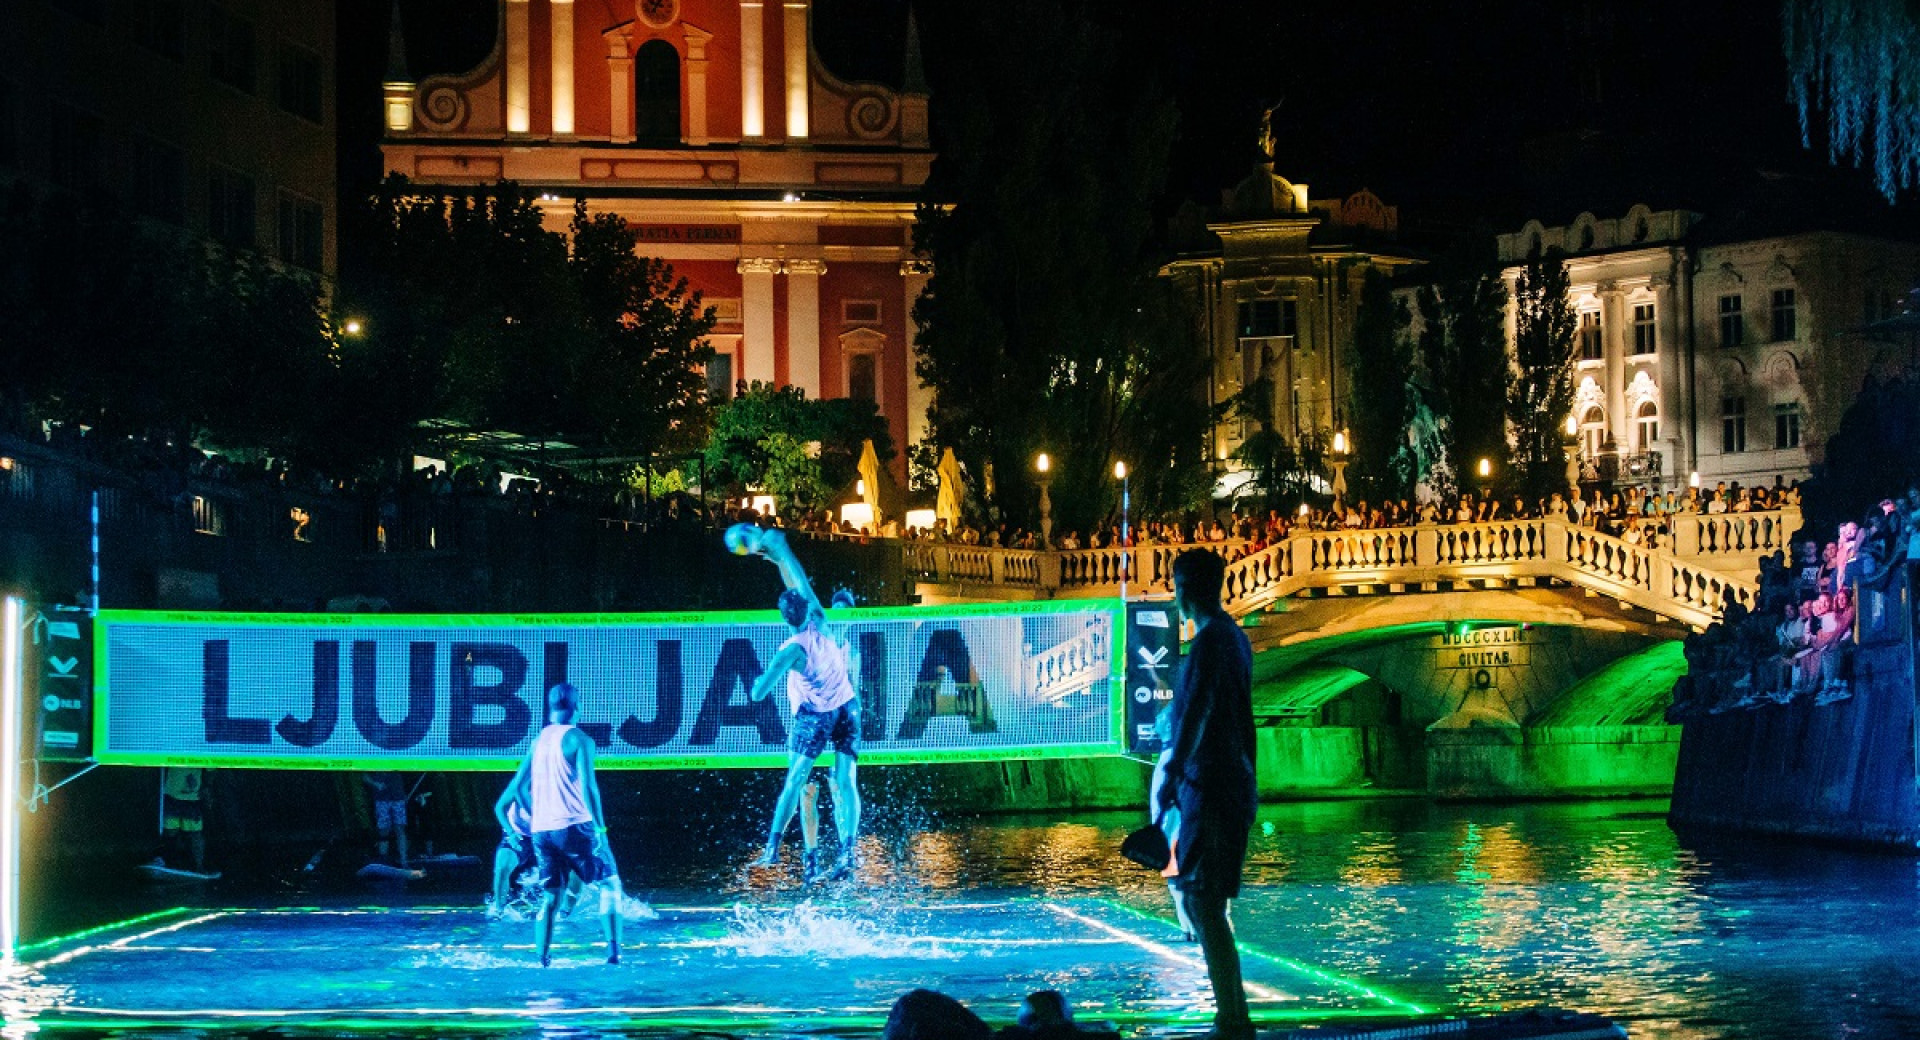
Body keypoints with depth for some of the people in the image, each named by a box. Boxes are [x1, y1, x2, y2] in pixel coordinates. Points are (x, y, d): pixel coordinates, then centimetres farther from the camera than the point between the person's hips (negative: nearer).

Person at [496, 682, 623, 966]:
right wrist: (600, 828, -10)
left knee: (550, 897, 13)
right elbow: (588, 788, -14)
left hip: (541, 830, 6)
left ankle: (543, 958, 4)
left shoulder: (539, 740, 14)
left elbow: (519, 786, 18)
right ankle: (613, 948, -7)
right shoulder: (578, 739, -6)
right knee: (610, 883, 5)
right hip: (575, 825, -6)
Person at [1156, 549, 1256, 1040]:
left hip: (1209, 789, -10)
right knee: (1202, 902, 14)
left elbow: (1197, 714, -23)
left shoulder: (1209, 641, -14)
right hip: (1232, 786, 10)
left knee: (1203, 905, -8)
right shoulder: (1234, 636, 16)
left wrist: (1171, 778, -25)